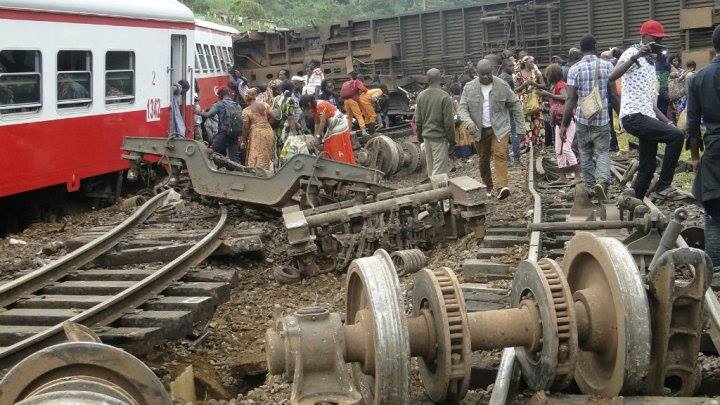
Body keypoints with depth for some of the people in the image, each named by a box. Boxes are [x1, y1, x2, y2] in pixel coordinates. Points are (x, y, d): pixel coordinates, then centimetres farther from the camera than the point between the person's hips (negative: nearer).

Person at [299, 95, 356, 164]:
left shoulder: (321, 105, -24)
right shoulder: (314, 109, 4)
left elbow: (322, 122, -23)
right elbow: (317, 124, 5)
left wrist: (318, 136, -17)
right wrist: (315, 137, 1)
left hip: (339, 126, -10)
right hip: (331, 128, 10)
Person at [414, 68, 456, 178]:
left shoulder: (421, 95, 2)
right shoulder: (444, 97, -15)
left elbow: (418, 119, 10)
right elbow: (449, 121, -14)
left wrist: (419, 134, 23)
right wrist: (452, 140, -4)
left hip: (426, 136, 6)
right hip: (439, 137, -6)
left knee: (430, 167, 16)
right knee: (440, 169, -4)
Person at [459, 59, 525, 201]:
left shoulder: (502, 86, -3)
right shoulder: (469, 88, -2)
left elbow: (515, 103, 6)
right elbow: (462, 108, -3)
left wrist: (520, 124, 3)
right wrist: (469, 122, -23)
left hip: (500, 128, -2)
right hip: (479, 130, 2)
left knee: (500, 154, -18)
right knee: (483, 160, 9)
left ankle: (502, 186, -25)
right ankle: (487, 187, 24)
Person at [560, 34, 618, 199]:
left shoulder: (575, 69, -5)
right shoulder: (607, 66, -1)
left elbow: (571, 99, -9)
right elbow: (613, 95, 0)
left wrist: (564, 125, -6)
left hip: (582, 119, 0)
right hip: (602, 118, 0)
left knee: (585, 154, 15)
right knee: (602, 152, 5)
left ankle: (591, 186, 19)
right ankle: (602, 180, -19)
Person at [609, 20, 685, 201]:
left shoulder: (650, 62, 24)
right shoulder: (632, 53, -4)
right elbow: (612, 76, -25)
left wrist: (668, 122, 16)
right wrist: (636, 56, -31)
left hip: (647, 117, 9)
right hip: (634, 116, -9)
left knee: (648, 166, 7)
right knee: (676, 136, -20)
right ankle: (663, 187, -14)